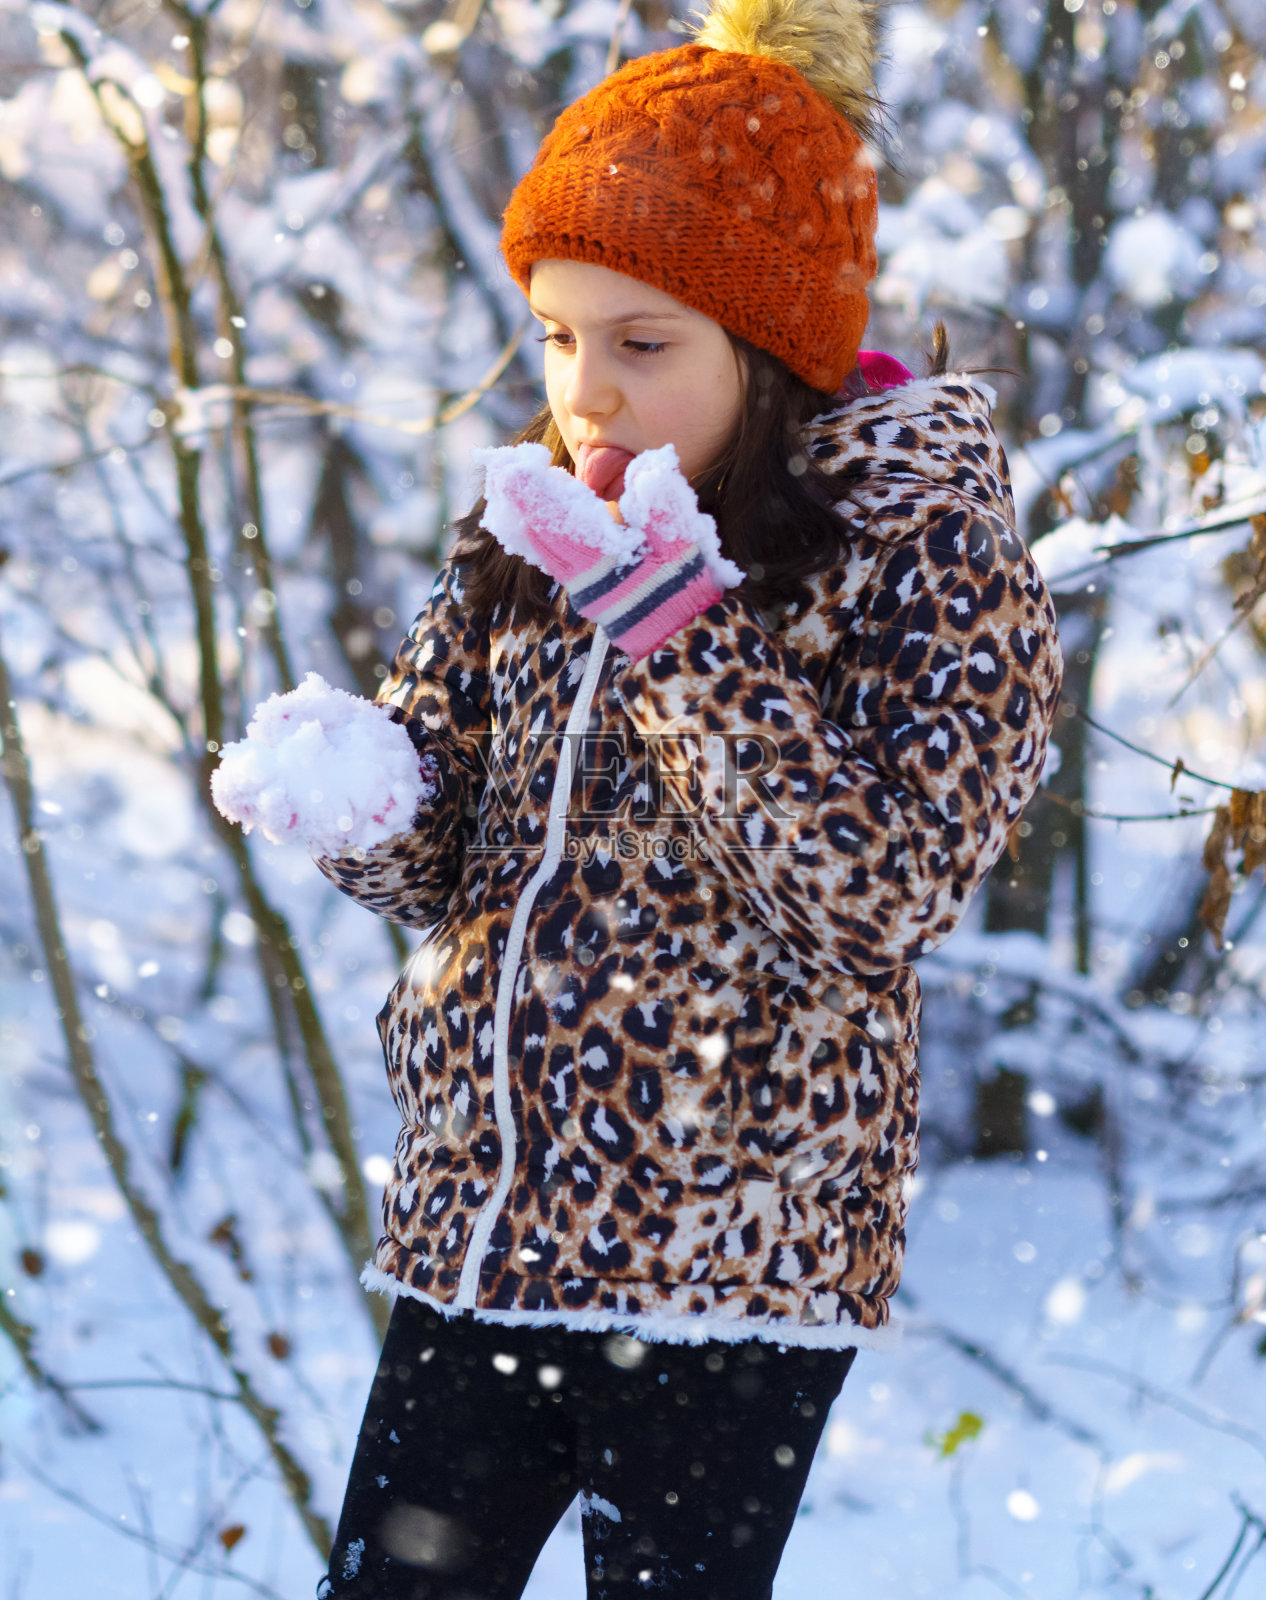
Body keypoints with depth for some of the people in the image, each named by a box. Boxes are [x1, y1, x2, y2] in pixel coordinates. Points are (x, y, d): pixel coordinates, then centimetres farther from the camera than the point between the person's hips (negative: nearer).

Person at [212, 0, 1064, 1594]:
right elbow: (450, 859, 11)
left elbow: (878, 894, -19)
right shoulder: (529, 531, 8)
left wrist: (674, 623, -22)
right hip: (477, 1224, 5)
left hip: (729, 1261, -5)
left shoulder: (931, 556, -7)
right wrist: (361, 807, -13)